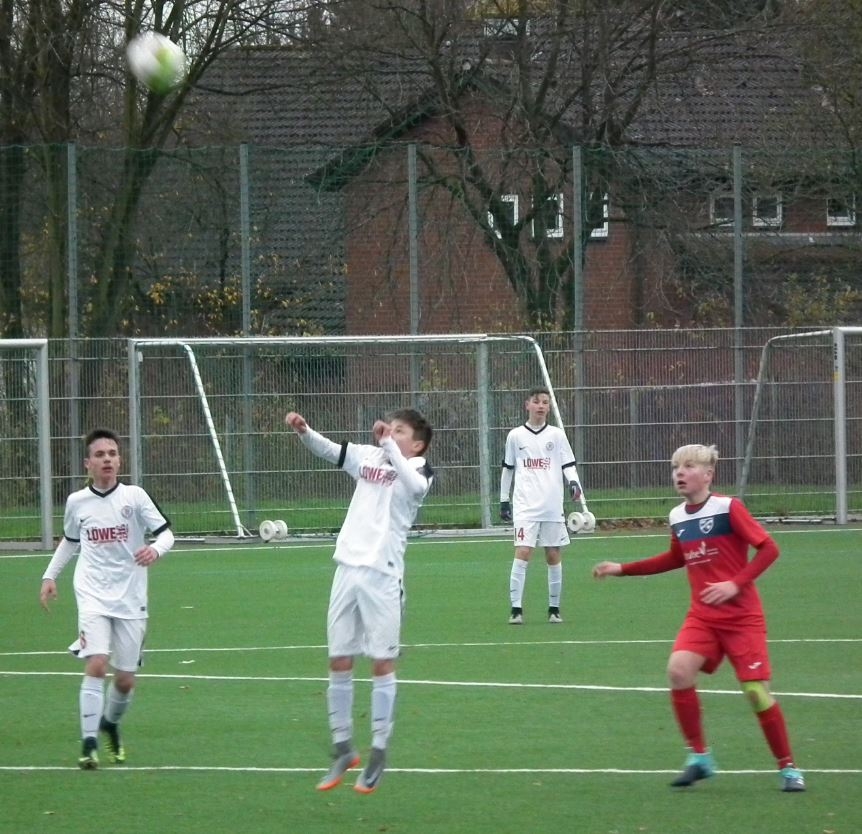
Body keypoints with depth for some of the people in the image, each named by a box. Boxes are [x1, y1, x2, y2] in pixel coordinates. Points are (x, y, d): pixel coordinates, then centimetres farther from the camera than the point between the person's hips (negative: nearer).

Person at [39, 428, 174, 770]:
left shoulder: (134, 496, -4)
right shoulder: (76, 502, 4)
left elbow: (166, 533, -6)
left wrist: (156, 549, -27)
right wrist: (50, 575, 16)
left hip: (131, 600, 0)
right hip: (93, 597, 0)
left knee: (125, 680, 6)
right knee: (96, 664, -21)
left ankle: (111, 725, 37)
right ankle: (89, 744, -17)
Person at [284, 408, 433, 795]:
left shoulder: (418, 468, -1)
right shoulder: (368, 456, 14)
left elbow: (414, 486, -24)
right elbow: (328, 449, 5)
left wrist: (388, 443, -28)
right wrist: (303, 431, -14)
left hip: (382, 574, -5)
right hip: (348, 568, 5)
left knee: (382, 662, -1)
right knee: (339, 662, 8)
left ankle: (378, 752, 8)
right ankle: (342, 748, 19)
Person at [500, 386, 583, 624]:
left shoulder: (557, 435, 6)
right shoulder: (515, 436, 7)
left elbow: (569, 465, 3)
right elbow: (508, 469, 15)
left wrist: (573, 482, -17)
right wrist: (504, 500, 14)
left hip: (553, 506, 1)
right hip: (526, 506, -1)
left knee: (554, 556, 5)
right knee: (522, 553, -13)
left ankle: (554, 608, 15)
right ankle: (516, 609, -12)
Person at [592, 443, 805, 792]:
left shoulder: (728, 508, -12)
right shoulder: (678, 517, 6)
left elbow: (768, 548, -11)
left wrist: (736, 584, -20)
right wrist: (622, 569, 23)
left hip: (742, 616, -5)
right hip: (702, 616, 5)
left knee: (756, 691, -9)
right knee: (678, 669, -20)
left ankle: (788, 767, 10)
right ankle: (699, 756, -5)